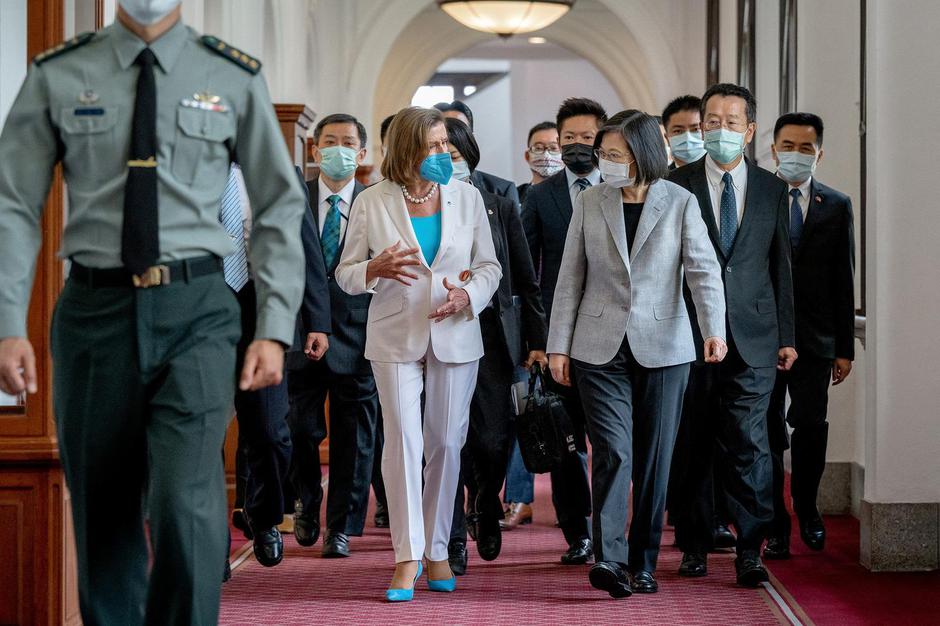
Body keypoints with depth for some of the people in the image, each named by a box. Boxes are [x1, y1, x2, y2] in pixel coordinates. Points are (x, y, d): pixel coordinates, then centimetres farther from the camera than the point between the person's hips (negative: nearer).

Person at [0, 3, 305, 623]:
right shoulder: (57, 76, 5)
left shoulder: (235, 78, 5)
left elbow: (280, 209, 7)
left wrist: (275, 328, -2)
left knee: (188, 505, -17)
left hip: (196, 313, -1)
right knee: (102, 515, 8)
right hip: (95, 310, 1)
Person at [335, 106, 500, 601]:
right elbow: (345, 274, 3)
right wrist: (376, 269, -19)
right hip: (396, 337, -2)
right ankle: (407, 556, -7)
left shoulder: (466, 197, 5)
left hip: (455, 335, 2)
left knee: (446, 443, 5)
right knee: (402, 440, -9)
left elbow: (489, 265, 8)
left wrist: (469, 295, -13)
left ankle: (437, 550, 16)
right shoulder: (372, 202, 0)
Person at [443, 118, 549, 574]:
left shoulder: (499, 209, 7)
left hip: (493, 334, 1)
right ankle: (452, 540, 8)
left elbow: (526, 281, 9)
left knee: (493, 439, -2)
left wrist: (537, 340, 5)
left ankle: (485, 510, 29)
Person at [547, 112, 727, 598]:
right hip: (601, 349, 0)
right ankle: (609, 559, -15)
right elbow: (570, 278, 6)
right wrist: (559, 345, 3)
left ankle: (643, 563, 14)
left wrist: (714, 329, -24)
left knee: (654, 458, 5)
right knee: (613, 452, -11)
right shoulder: (590, 202, 4)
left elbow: (704, 270, -8)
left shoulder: (680, 203, -1)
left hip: (662, 348, 0)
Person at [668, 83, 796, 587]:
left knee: (748, 444, -5)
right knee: (694, 445, 5)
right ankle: (694, 546, 17)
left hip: (753, 337, 1)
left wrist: (786, 336, 9)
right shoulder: (676, 186, 3)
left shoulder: (771, 189, 10)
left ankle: (750, 551, 1)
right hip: (691, 337, -1)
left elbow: (781, 266, 12)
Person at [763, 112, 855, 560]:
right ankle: (774, 528, 10)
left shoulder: (836, 206, 8)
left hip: (813, 338, 1)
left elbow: (844, 281, 7)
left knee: (811, 426, -1)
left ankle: (807, 511, 23)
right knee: (766, 434, 2)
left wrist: (845, 348, 3)